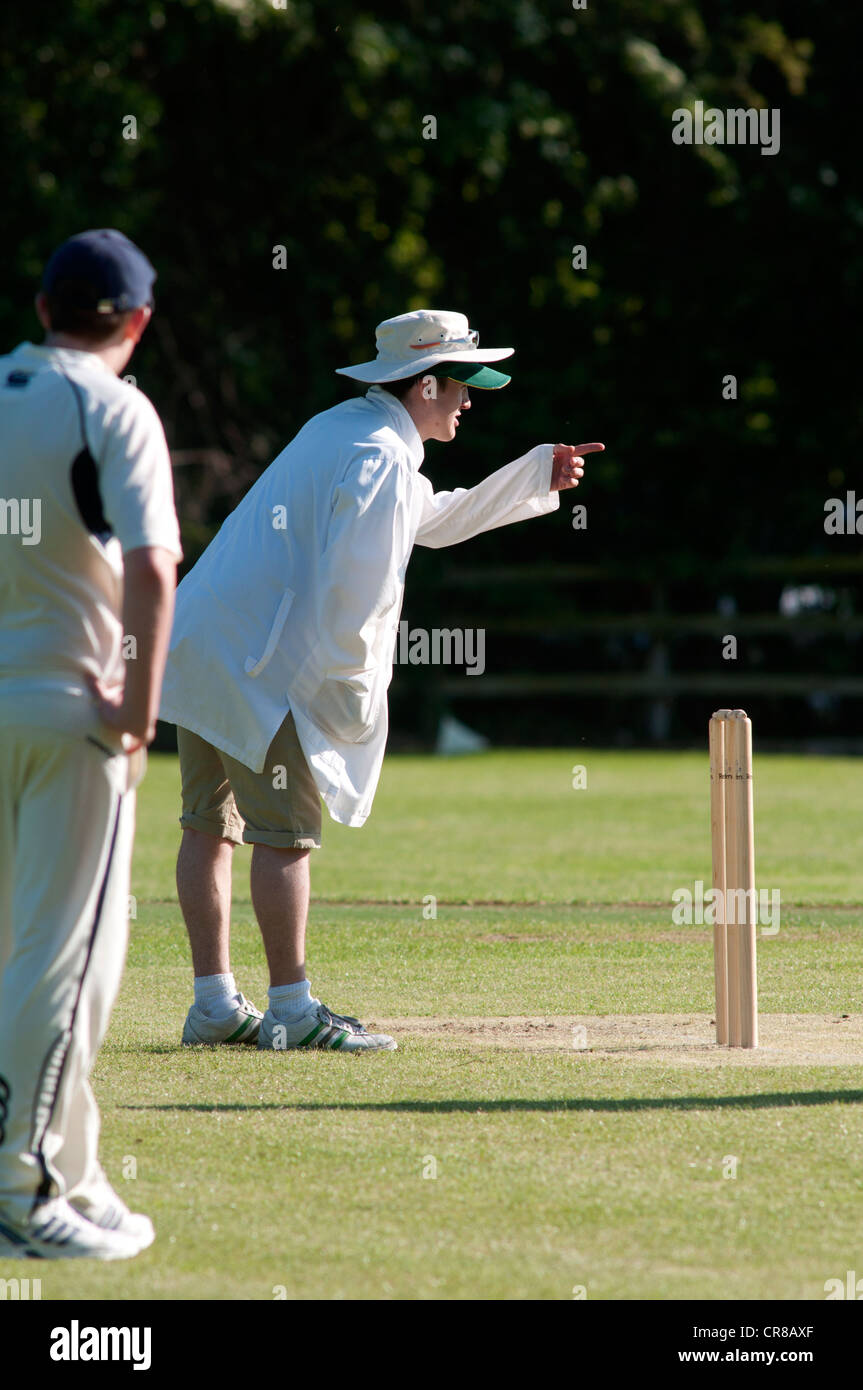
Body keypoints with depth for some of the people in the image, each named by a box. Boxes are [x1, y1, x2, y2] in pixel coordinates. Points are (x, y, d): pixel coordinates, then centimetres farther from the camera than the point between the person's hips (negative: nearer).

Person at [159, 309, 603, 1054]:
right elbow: (354, 590, -22)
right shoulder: (380, 461, -13)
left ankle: (215, 1004, 16)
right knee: (287, 834, -6)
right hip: (259, 662, -10)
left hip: (195, 643, 10)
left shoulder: (339, 429, 19)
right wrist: (351, 696, -11)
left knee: (210, 825, 11)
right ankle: (291, 1011, -4)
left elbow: (432, 519, 32)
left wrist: (536, 475, 30)